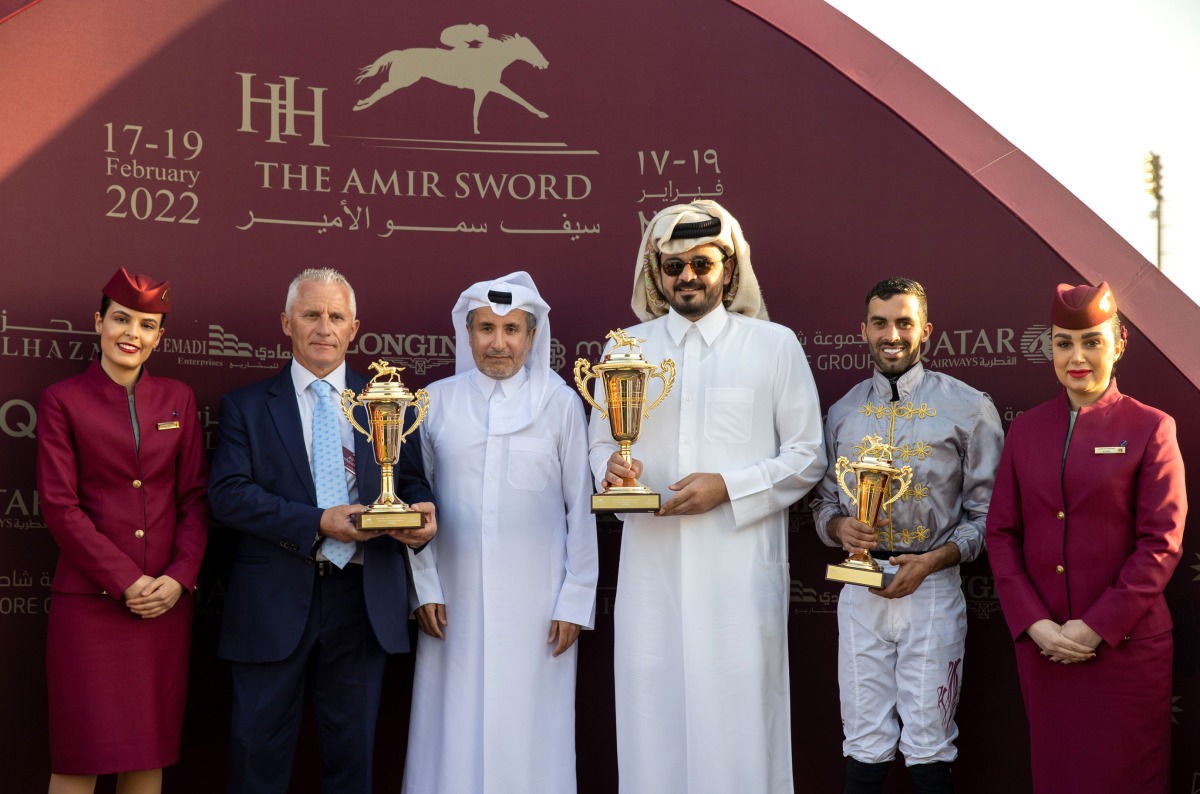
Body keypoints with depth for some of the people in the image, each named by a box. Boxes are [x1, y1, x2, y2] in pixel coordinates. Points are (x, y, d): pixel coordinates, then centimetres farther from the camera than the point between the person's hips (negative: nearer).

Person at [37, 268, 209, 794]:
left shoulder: (178, 400, 11)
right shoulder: (62, 401, 1)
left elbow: (195, 497, 8)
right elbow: (59, 505, -6)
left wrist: (180, 576, -7)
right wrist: (124, 582, -11)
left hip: (166, 600, 3)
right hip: (90, 601, -3)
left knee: (150, 749, 7)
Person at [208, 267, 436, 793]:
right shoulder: (246, 406, 4)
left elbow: (413, 483, 11)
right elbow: (228, 494, -8)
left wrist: (421, 514, -14)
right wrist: (317, 522, -19)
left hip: (363, 602, 2)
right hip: (275, 602, -2)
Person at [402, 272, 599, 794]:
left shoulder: (561, 403, 0)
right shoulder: (436, 401, 4)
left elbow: (581, 509, 2)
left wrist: (575, 602, -1)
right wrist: (425, 589, 2)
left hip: (537, 604, -1)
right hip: (456, 600, 1)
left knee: (529, 732, 3)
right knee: (456, 731, 5)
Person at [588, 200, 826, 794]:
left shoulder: (775, 345, 4)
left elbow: (807, 455, 3)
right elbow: (601, 442, 17)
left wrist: (729, 487, -11)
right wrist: (613, 468, -7)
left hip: (742, 565, -2)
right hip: (652, 564, 2)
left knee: (738, 714, -2)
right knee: (653, 712, 4)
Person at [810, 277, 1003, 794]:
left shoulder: (968, 408, 0)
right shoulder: (842, 413, 11)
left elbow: (986, 512, -1)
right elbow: (823, 500, 16)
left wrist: (933, 559, -14)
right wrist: (839, 526, -7)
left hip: (933, 589, -3)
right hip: (861, 590, 3)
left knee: (928, 749, 2)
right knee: (865, 748, 7)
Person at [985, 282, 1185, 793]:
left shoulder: (1150, 428, -2)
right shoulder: (1026, 429, 8)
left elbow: (1161, 543, -7)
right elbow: (1001, 533, 5)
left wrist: (1098, 627, -13)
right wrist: (1033, 623, -7)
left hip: (1126, 642, -3)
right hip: (1041, 644, 3)